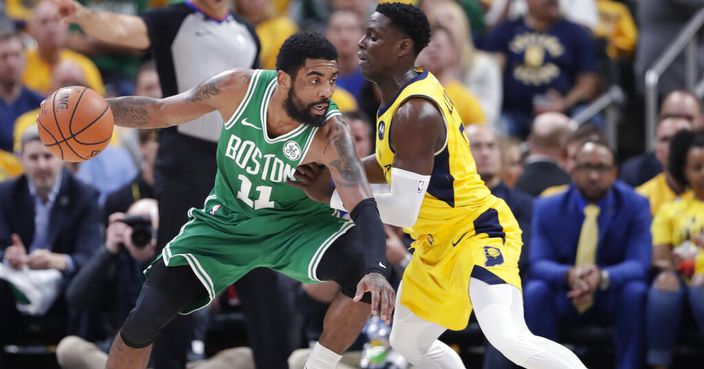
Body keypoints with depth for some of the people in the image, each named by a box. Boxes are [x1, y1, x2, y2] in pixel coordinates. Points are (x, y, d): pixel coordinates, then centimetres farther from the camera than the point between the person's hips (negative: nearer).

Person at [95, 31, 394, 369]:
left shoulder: (329, 133, -29)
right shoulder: (238, 88, -22)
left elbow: (363, 205, -36)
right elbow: (158, 112, -6)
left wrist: (376, 271, -55)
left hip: (296, 226, -1)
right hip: (225, 223, 1)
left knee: (362, 272, -29)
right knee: (144, 319, -10)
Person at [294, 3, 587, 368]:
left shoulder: (415, 113, -25)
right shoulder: (407, 90, 6)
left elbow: (405, 210, -27)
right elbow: (394, 165, 23)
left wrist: (331, 196, -16)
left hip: (478, 232, -11)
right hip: (438, 245, 11)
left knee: (510, 338, -32)